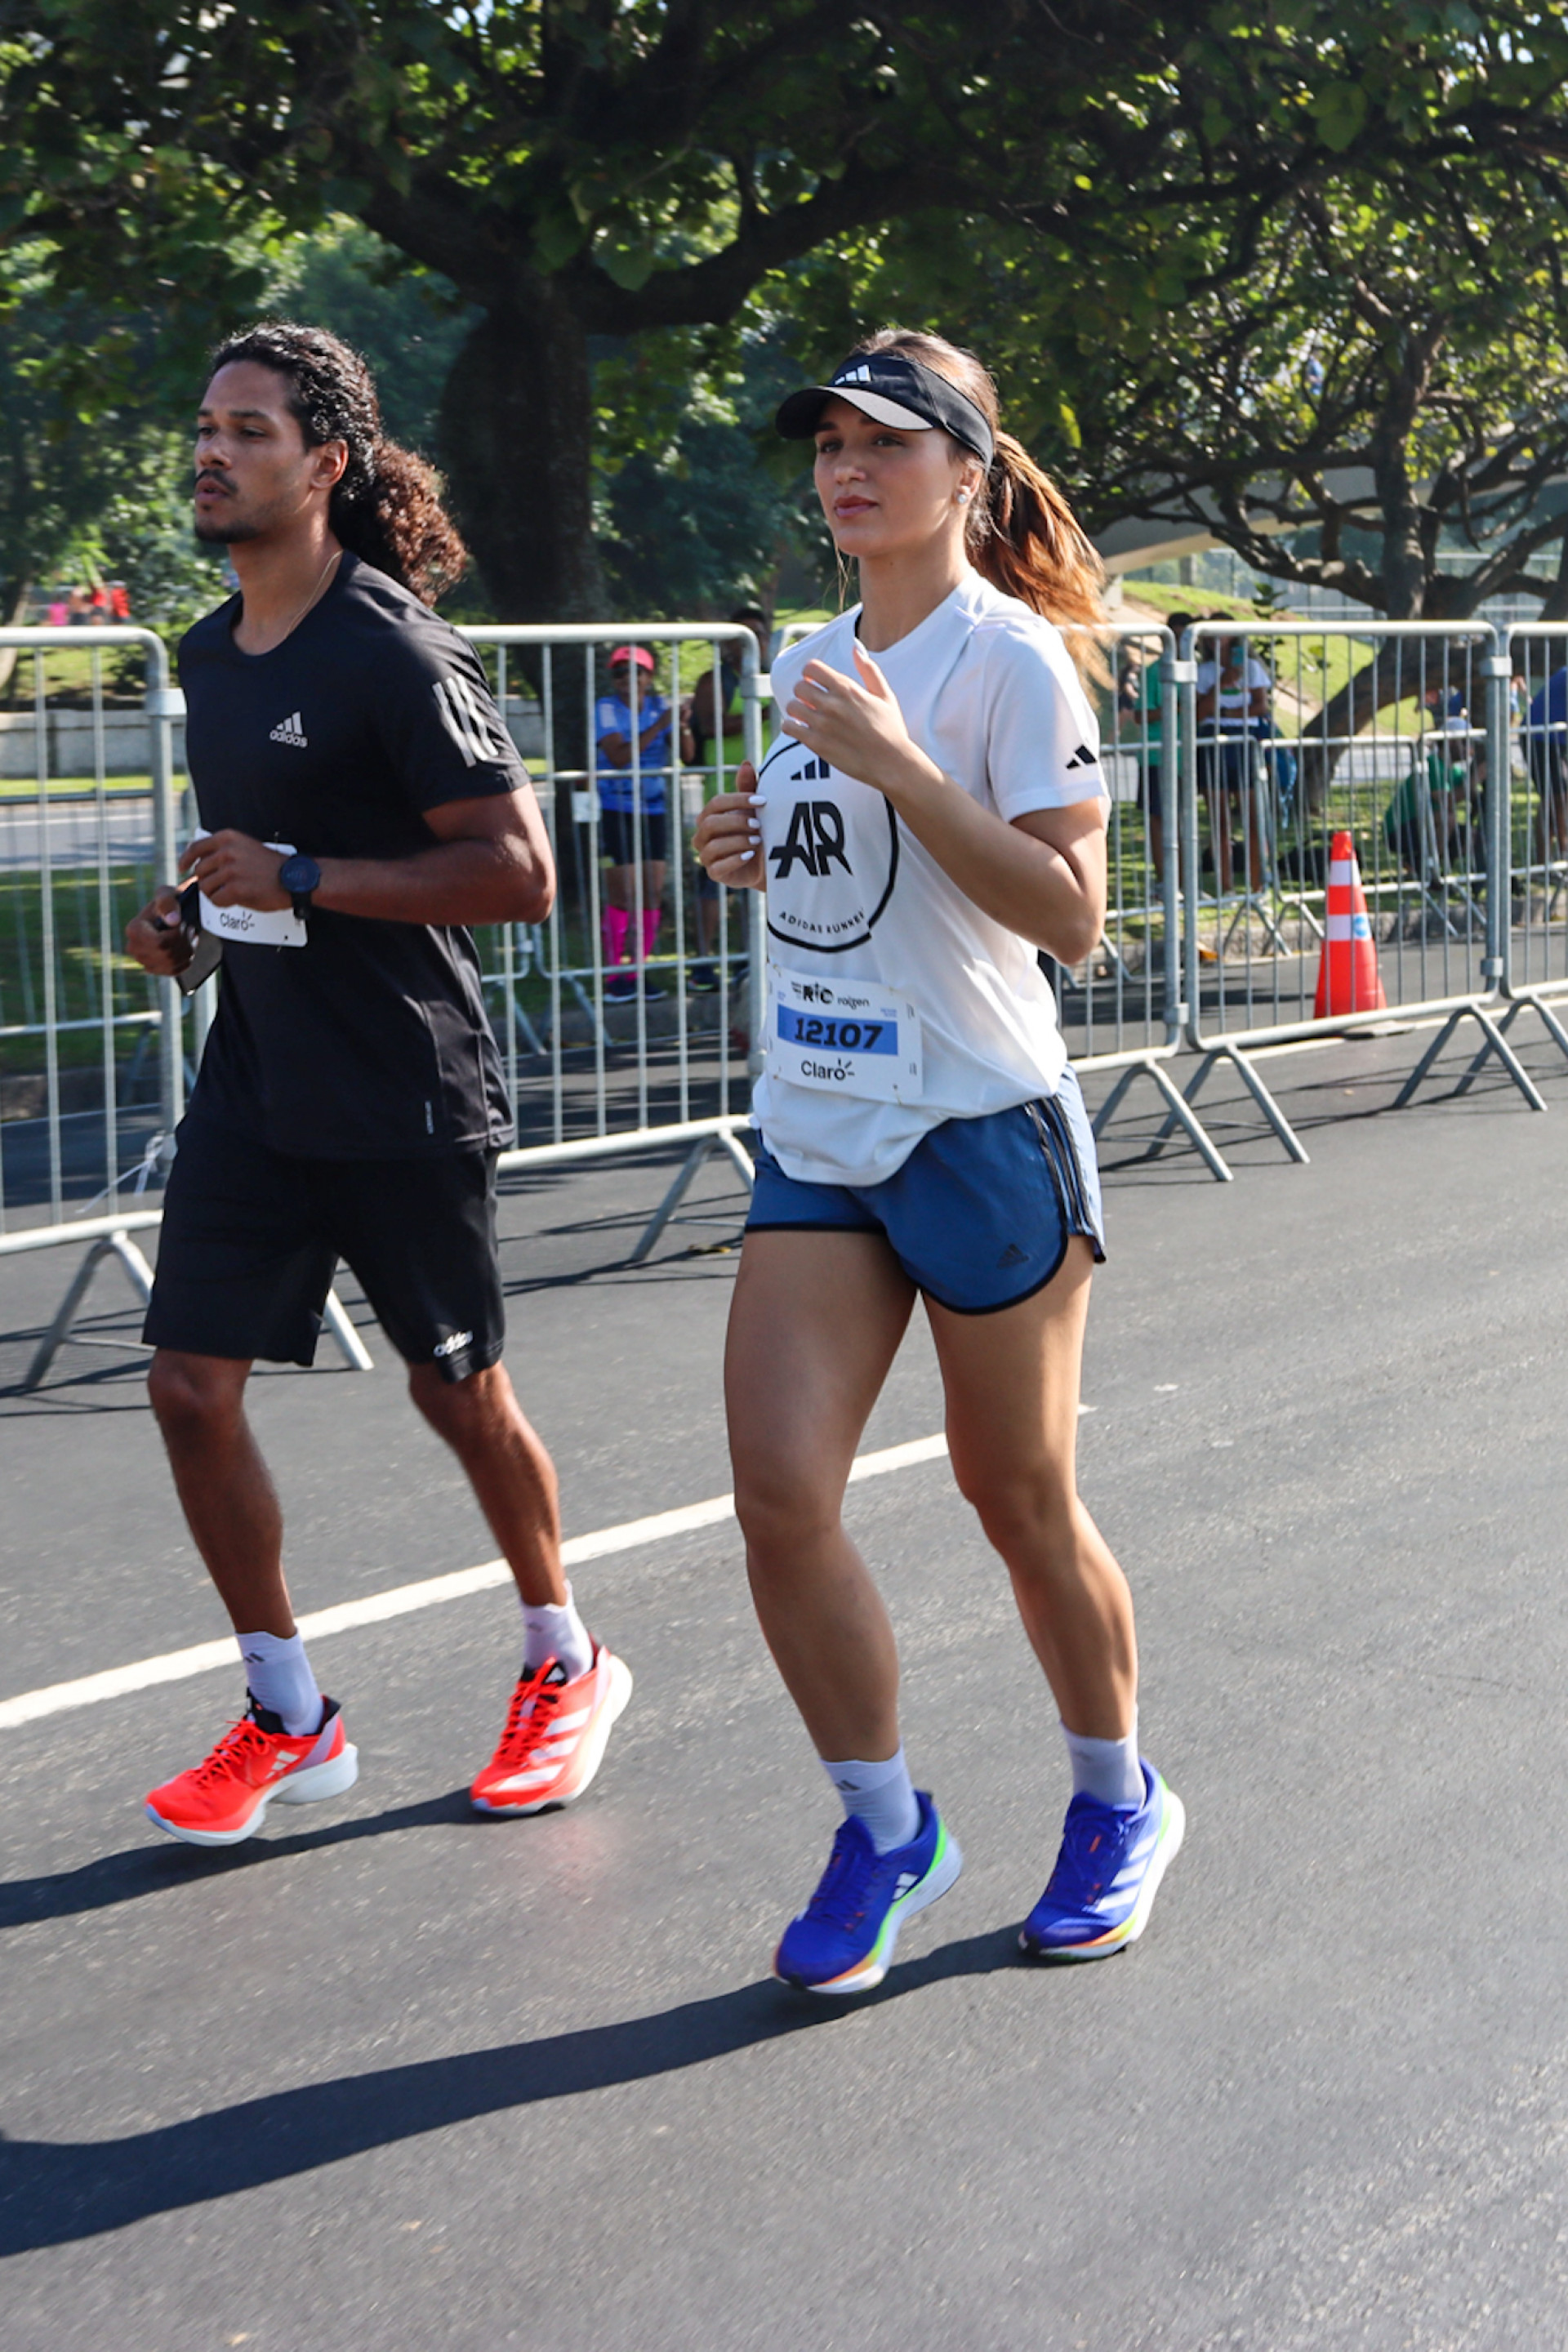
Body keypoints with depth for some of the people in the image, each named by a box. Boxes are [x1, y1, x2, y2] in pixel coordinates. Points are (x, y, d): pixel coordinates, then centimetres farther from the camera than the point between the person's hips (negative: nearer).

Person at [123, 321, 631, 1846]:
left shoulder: (395, 653, -15)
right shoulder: (210, 654, 10)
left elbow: (517, 872, -20)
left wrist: (300, 879, -21)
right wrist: (193, 915, 6)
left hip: (405, 1100, -7)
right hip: (253, 1080, 7)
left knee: (457, 1392, 8)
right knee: (191, 1387, 0)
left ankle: (567, 1666, 32)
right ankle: (288, 1718, 16)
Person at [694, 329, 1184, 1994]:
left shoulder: (1009, 658, -9)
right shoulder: (809, 665, 12)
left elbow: (1070, 914, -18)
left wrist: (892, 763, -23)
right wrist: (751, 851, 4)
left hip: (981, 1134, -6)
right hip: (812, 1138, 6)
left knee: (1020, 1501, 6)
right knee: (779, 1495, -5)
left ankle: (1119, 1803, 31)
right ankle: (885, 1829, 14)